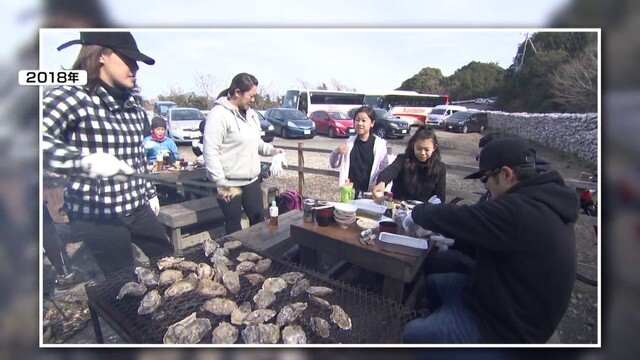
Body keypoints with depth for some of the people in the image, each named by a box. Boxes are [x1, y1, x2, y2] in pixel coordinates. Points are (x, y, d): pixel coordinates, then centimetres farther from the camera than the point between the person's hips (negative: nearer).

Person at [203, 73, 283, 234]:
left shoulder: (250, 114, 10)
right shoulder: (219, 114, -16)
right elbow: (210, 151, -19)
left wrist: (271, 150, 1)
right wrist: (221, 182, -20)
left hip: (251, 180, 8)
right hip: (230, 184, -7)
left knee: (259, 220, 16)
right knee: (234, 225, 9)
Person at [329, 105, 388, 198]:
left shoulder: (379, 144, -6)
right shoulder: (350, 141, 3)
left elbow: (384, 169, -7)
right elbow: (334, 164, 6)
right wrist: (336, 152, -13)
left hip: (369, 192, -2)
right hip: (350, 191, 3)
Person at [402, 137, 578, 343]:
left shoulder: (518, 211, -33)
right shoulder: (543, 202, 0)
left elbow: (455, 218, -27)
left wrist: (417, 213, -7)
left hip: (505, 326, -9)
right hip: (509, 298, 10)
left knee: (413, 333, -6)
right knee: (433, 282, 18)